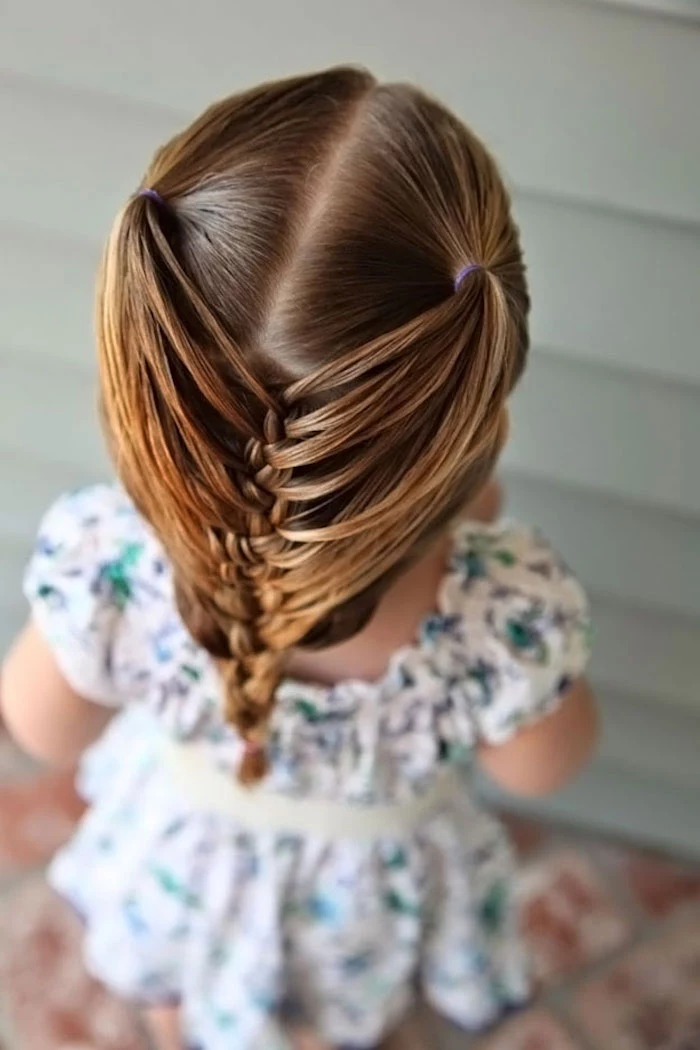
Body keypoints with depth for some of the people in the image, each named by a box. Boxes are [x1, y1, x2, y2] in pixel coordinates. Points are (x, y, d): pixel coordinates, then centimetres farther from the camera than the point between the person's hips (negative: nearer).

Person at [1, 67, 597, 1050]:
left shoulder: (107, 563, -43)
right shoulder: (510, 613, -46)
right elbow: (542, 768, -20)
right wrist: (475, 527, -15)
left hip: (185, 846, 1)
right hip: (369, 883, 0)